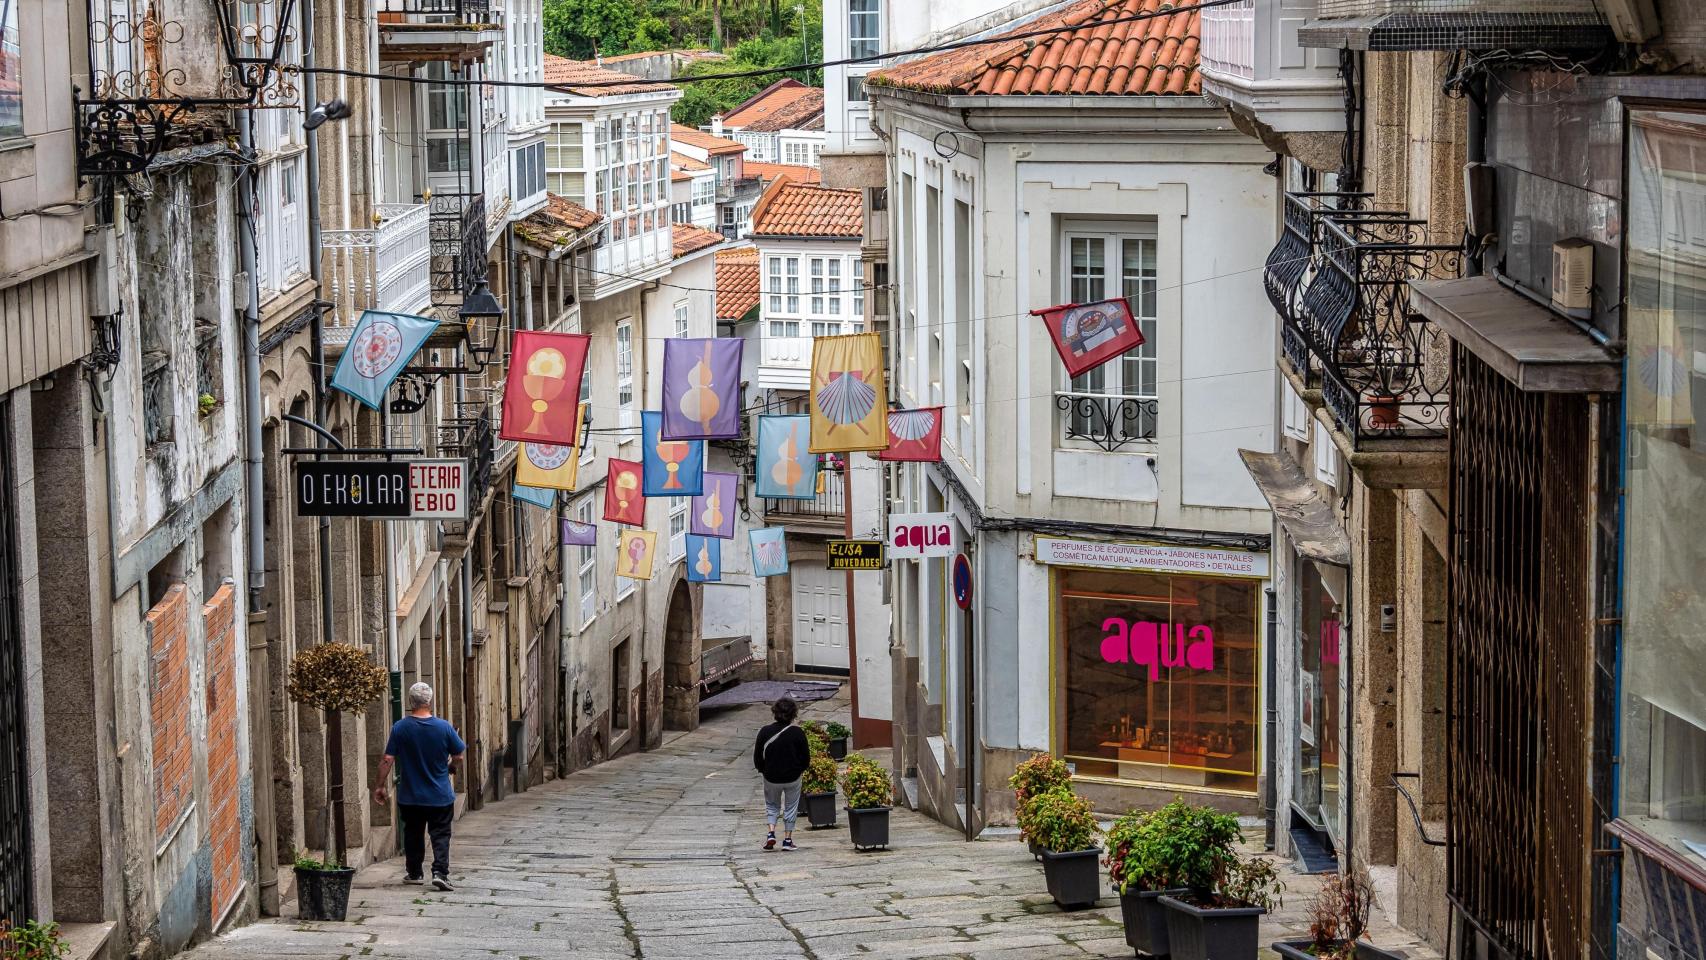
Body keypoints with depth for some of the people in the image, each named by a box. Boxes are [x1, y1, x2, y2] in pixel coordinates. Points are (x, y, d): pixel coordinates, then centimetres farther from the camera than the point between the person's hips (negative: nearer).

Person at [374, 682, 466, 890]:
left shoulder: (399, 728, -10)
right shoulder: (444, 727, -11)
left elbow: (387, 760, -9)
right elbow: (459, 755, -1)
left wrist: (380, 786, 1)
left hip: (410, 796, 1)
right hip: (440, 795, -1)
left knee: (413, 834, 18)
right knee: (441, 834, 4)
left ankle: (413, 873, 26)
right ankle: (440, 872, -12)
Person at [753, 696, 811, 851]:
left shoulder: (765, 732, -11)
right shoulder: (798, 733, -13)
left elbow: (757, 759, -4)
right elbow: (806, 759, -6)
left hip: (771, 778, 1)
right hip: (793, 777, -1)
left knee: (772, 805, 21)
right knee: (790, 807, 15)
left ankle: (771, 834, 4)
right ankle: (787, 839, 15)